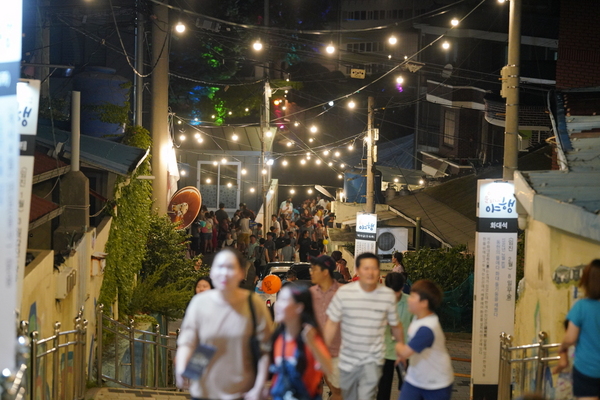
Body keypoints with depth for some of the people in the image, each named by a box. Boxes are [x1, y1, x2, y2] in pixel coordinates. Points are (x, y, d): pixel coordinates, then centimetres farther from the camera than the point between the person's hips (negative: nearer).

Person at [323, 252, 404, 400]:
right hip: (348, 359, 1)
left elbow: (395, 325, 5)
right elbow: (332, 324, -6)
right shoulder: (343, 293, -13)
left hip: (372, 360, -1)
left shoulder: (388, 295, -9)